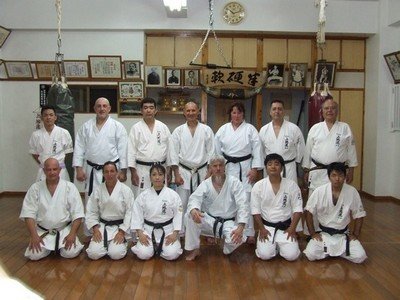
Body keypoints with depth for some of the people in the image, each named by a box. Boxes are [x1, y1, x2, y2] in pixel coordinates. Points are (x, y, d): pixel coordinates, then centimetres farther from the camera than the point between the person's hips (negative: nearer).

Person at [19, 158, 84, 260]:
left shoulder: (70, 187, -6)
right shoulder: (35, 188, -2)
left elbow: (77, 214, -8)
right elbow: (29, 213, -4)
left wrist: (72, 234, -18)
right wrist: (34, 235, -14)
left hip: (65, 230, -1)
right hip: (43, 231, 2)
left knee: (70, 253, -22)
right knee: (34, 255, -18)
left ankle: (59, 245, 13)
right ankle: (50, 246, 15)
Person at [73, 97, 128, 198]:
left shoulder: (118, 126, 0)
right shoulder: (86, 126, 7)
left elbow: (122, 150, -2)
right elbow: (79, 148, 6)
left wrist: (123, 171, -5)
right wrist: (79, 168, -1)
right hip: (91, 170, 2)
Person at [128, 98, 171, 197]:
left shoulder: (163, 127, 7)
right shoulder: (136, 128, 1)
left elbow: (169, 149, 8)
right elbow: (131, 151, -1)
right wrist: (133, 172, -6)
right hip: (142, 169, -2)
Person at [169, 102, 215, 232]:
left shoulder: (206, 130, 1)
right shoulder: (178, 131, 1)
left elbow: (211, 152, 2)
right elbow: (173, 153, 0)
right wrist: (176, 174, -5)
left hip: (202, 171, 0)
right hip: (184, 172, 0)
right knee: (182, 203, 1)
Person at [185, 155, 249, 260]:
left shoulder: (234, 182, -10)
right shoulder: (205, 184, -5)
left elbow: (243, 205, -17)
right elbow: (195, 198, -22)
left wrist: (240, 227, -30)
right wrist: (194, 210, -48)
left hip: (228, 222, -2)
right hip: (209, 221, 2)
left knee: (234, 240, -32)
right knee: (190, 216, -25)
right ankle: (195, 249, -6)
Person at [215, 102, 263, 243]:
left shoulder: (250, 129, -1)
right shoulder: (223, 129, 5)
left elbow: (257, 150, -2)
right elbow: (217, 150, 9)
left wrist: (254, 169, -7)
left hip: (245, 168, -2)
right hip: (227, 167, 2)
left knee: (246, 199, -3)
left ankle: (249, 232, 9)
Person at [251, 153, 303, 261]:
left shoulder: (291, 185, -4)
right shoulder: (258, 186, -6)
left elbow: (297, 208, -1)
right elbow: (255, 210, -3)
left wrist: (292, 228, -9)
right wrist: (262, 229, -9)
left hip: (286, 227, 1)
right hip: (267, 226, 0)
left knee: (291, 255, -16)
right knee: (265, 254, -18)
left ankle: (280, 244, 17)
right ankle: (273, 244, 16)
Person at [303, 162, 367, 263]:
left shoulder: (352, 192, -10)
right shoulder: (319, 191, -12)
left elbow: (359, 215, 3)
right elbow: (308, 212, -4)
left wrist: (355, 234, -1)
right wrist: (313, 233, -7)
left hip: (343, 234, 1)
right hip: (323, 233, -1)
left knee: (360, 257, -19)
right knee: (311, 254, -22)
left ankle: (339, 250, 11)